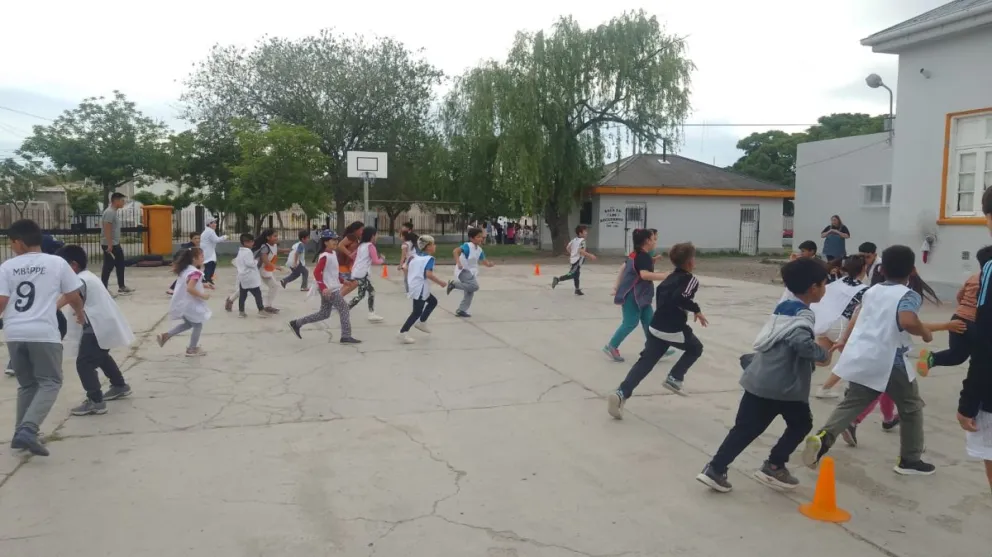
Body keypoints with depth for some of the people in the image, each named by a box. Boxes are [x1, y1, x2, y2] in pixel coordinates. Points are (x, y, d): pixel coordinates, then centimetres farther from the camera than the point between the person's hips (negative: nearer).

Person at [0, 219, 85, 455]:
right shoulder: (57, 263, 3)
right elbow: (73, 297, 10)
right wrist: (79, 312, 30)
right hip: (43, 333, -3)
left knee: (26, 384, 19)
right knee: (50, 382, 4)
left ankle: (22, 431, 21)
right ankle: (28, 429, -13)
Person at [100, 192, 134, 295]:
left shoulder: (115, 212, 14)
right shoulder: (109, 212, -17)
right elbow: (107, 229, -23)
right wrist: (109, 244, -26)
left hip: (116, 244, 10)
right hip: (109, 245, -10)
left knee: (120, 265, 14)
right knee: (108, 267, -5)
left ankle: (121, 287, 23)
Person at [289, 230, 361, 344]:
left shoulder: (333, 253, 12)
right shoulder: (325, 256, -17)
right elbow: (317, 272, -24)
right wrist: (323, 287, -29)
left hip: (333, 288, 10)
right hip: (329, 290, -10)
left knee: (324, 314, 15)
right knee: (345, 309, -6)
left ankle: (297, 323, 22)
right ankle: (346, 337, -2)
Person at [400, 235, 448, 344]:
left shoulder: (415, 256, 11)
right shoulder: (429, 258, -14)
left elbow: (406, 268, 11)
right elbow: (429, 274, -25)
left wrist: (410, 280, 23)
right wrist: (440, 282, -16)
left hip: (413, 286, 9)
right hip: (420, 289, -9)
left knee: (433, 301, 24)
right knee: (417, 312, -2)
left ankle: (421, 322, 27)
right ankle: (403, 333, -3)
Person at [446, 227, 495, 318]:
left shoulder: (480, 250, 6)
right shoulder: (467, 246, -19)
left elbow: (484, 261, 12)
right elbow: (455, 251, -31)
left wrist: (489, 264, -11)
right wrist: (458, 263, -43)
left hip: (471, 272, 9)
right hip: (463, 271, -9)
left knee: (470, 292, 11)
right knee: (474, 286, -25)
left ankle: (461, 310, 23)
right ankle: (454, 284, -11)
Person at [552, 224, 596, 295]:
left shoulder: (574, 239, 11)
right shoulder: (582, 240, -15)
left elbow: (568, 248, 15)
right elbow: (581, 251, -27)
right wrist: (590, 256, -25)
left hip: (573, 259, 10)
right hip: (578, 260, -10)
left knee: (576, 275, 15)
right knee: (571, 275, -10)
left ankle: (577, 289, 23)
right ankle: (557, 279, -16)